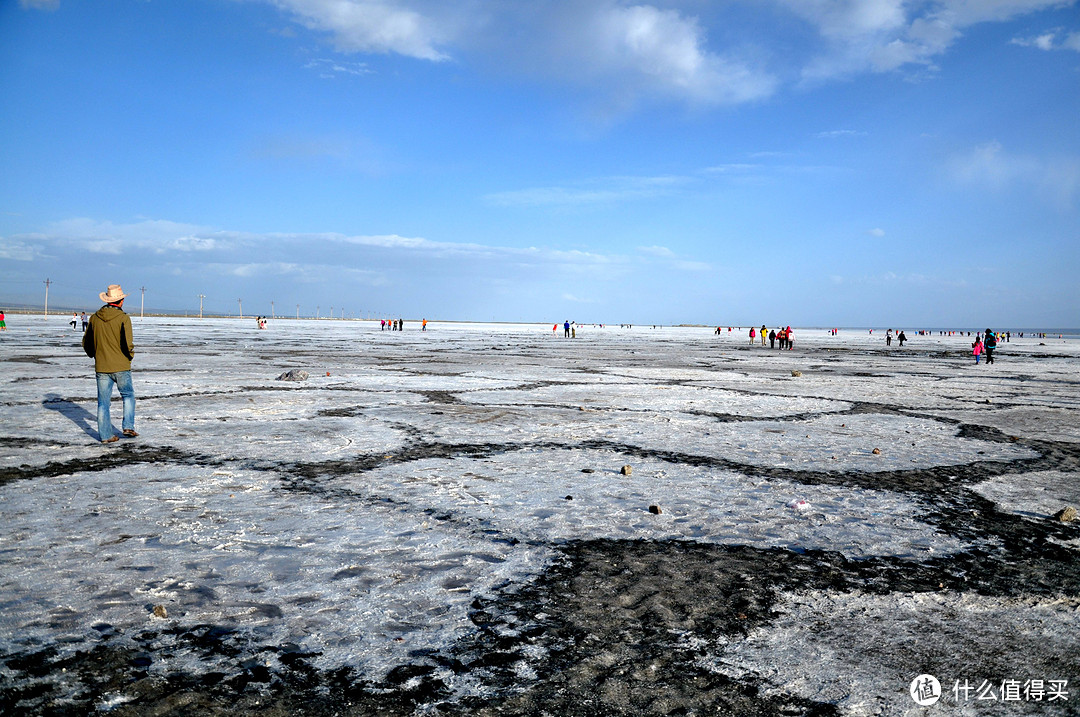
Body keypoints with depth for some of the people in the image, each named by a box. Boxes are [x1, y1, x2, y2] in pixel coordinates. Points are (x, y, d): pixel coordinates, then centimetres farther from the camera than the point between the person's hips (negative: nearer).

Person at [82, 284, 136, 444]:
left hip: (101, 367, 3)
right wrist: (130, 355, 2)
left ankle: (105, 435, 12)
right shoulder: (123, 318, -11)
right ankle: (128, 426, 9)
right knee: (128, 395, 17)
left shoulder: (94, 318, 3)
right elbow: (128, 343, -18)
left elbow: (86, 343, 12)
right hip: (121, 366, -3)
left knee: (103, 402, 9)